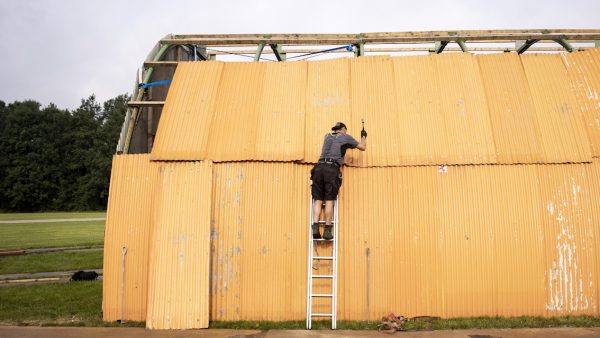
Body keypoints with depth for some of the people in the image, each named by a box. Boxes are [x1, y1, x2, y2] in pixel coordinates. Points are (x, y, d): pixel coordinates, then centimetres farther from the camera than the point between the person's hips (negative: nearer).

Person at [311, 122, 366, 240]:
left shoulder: (327, 136, 28)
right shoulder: (346, 137, 16)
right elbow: (363, 147, 26)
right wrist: (363, 136, 45)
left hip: (319, 167, 4)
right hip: (332, 169, -4)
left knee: (318, 199, -1)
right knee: (329, 200, -4)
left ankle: (315, 227, -14)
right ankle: (327, 230, -8)